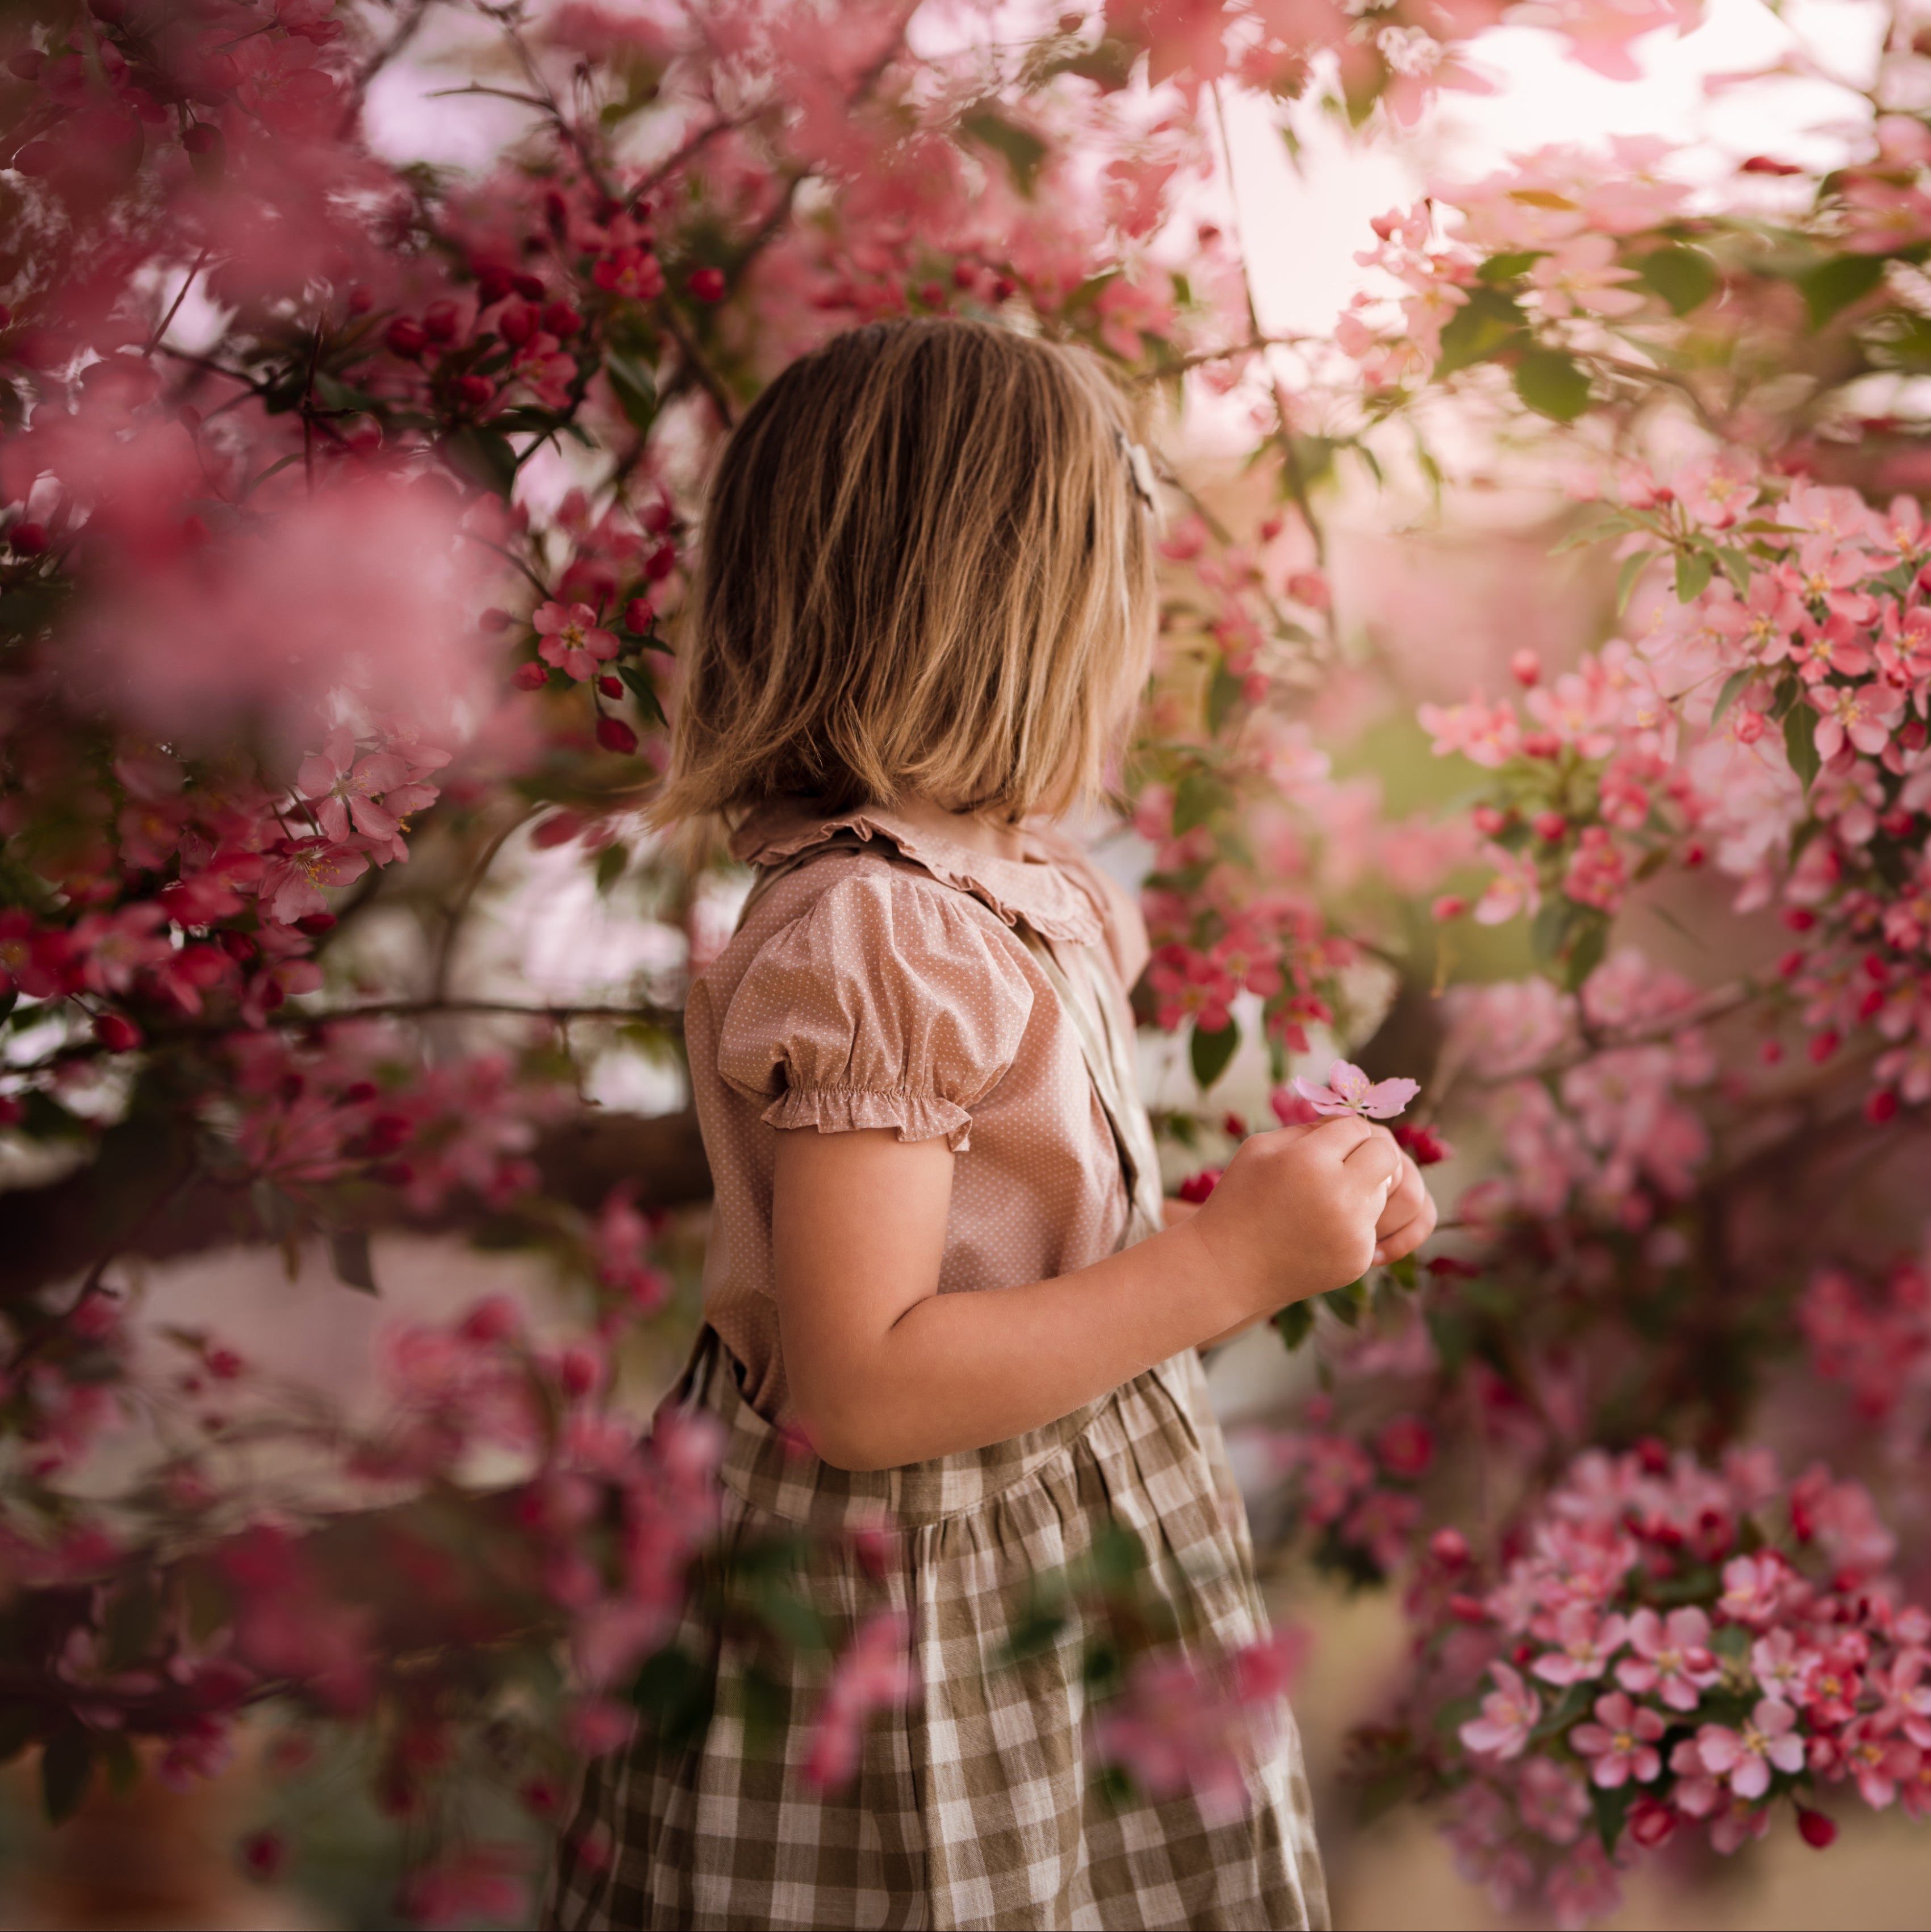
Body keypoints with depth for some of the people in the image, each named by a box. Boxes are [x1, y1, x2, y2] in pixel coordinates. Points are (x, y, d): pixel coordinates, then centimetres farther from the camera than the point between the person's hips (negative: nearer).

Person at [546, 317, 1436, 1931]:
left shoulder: (1019, 880, 4)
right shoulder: (865, 934, -26)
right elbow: (860, 1389, -29)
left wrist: (1295, 1203, 2)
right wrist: (1229, 1261, -25)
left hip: (1080, 1526, 9)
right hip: (923, 1600, -9)